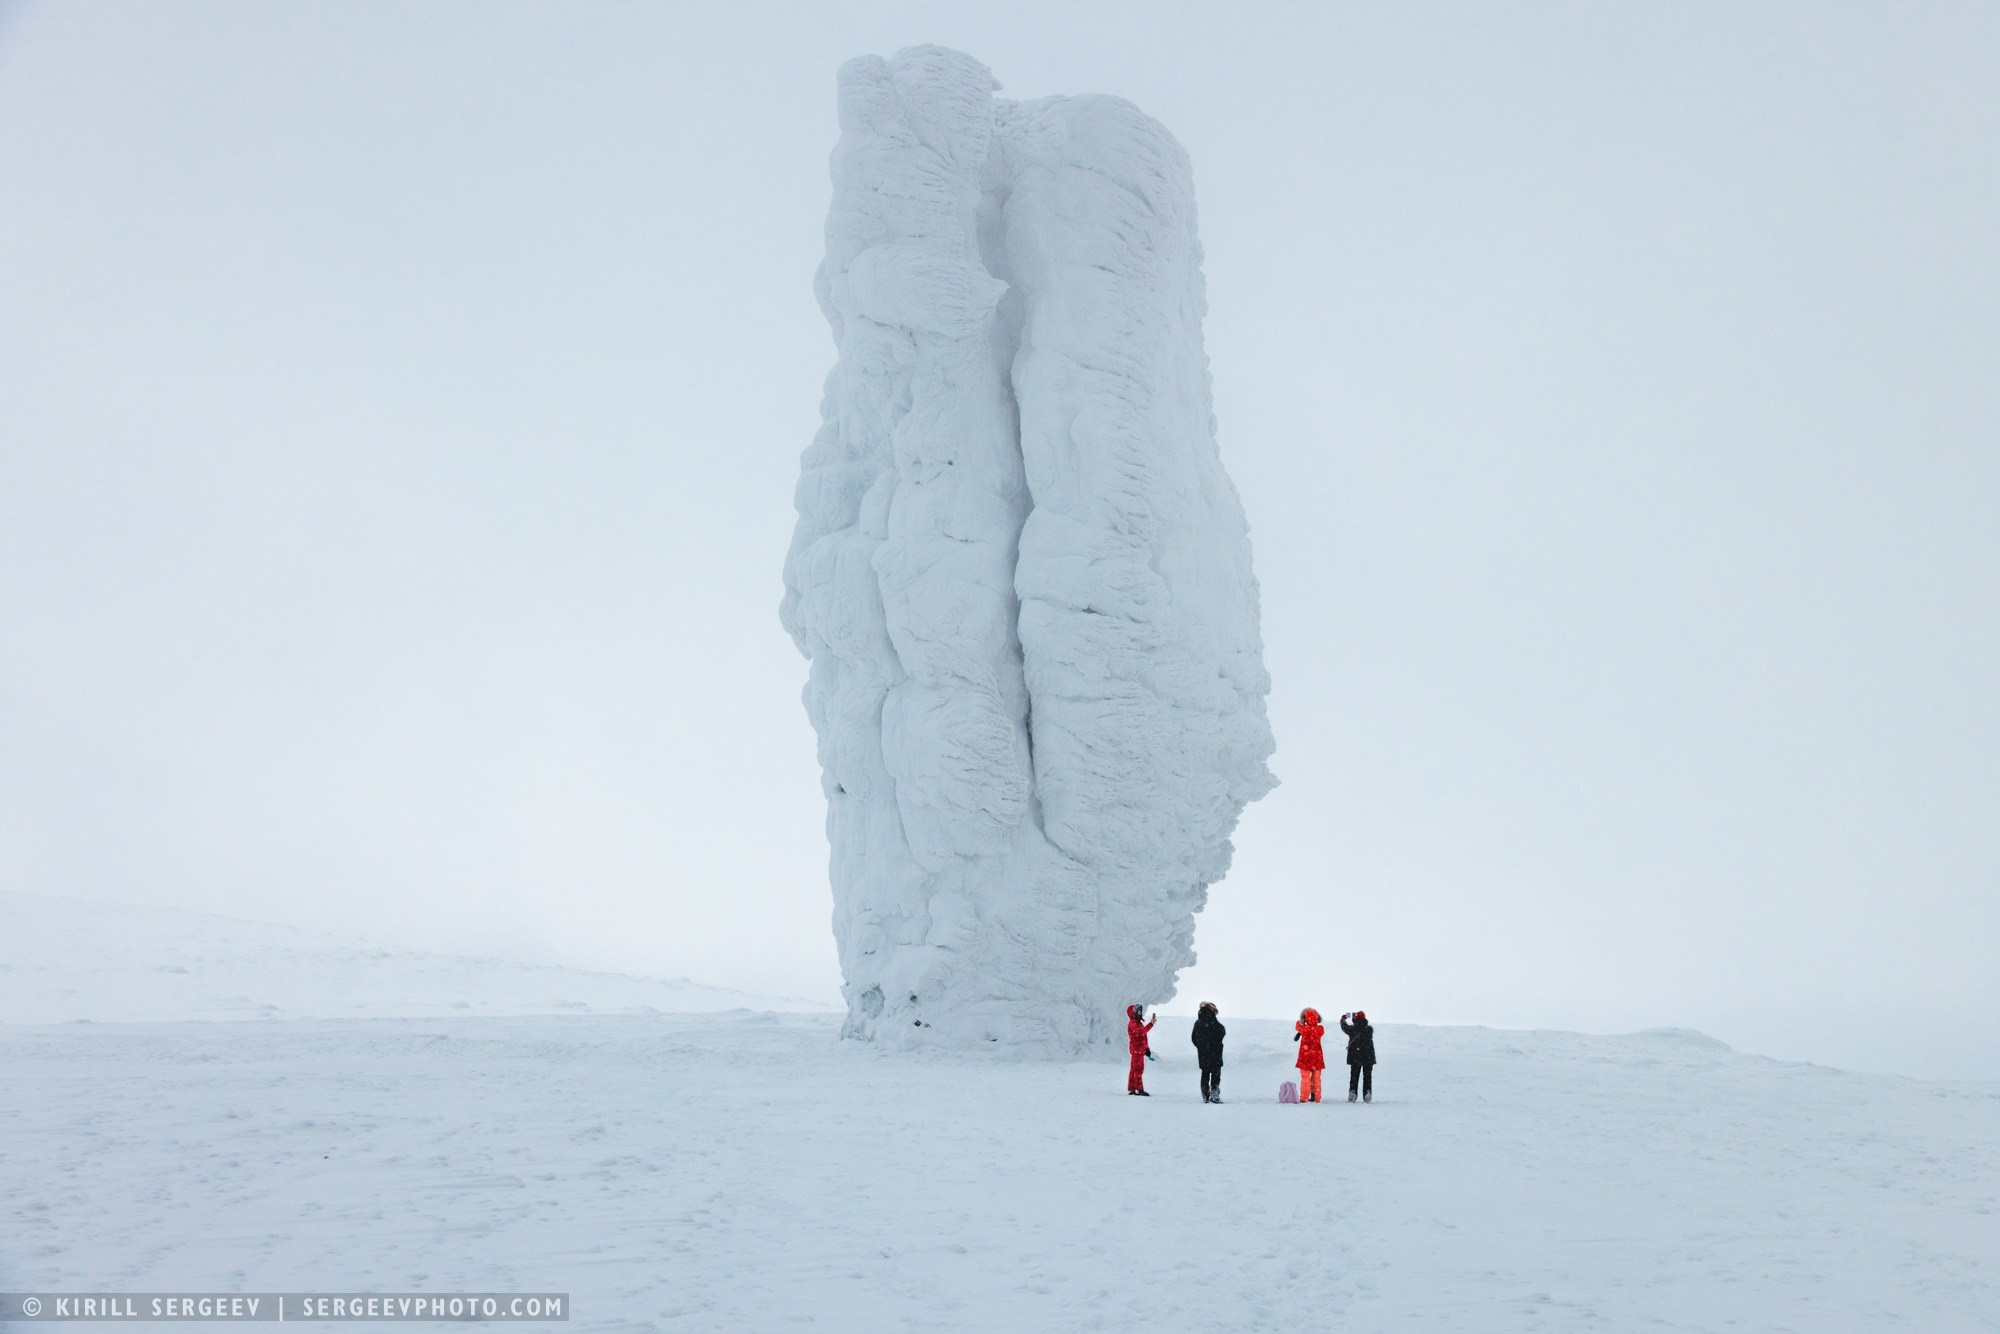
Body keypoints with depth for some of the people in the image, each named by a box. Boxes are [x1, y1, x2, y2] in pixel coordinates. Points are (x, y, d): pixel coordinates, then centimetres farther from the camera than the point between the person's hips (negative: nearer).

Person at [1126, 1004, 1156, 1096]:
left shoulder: (1137, 1023, 21)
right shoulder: (1133, 1023, -12)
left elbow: (1143, 1036, 25)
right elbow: (1141, 1032, -29)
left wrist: (1147, 1048, 22)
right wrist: (1151, 1024, -30)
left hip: (1140, 1049, 10)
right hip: (1137, 1049, -10)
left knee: (1135, 1069, 10)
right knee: (1138, 1069, -11)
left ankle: (1132, 1089, 13)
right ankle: (1139, 1089, -13)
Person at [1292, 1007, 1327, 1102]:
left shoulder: (1304, 1028, -13)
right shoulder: (1320, 1028, -7)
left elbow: (1298, 1026, 9)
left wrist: (1300, 1021, 28)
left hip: (1305, 1057, -2)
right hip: (1317, 1056, 2)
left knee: (1305, 1077, 4)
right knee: (1316, 1078, 11)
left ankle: (1304, 1098, 3)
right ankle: (1315, 1097, 14)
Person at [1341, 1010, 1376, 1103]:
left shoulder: (1352, 1029, -10)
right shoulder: (1369, 1029, -5)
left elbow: (1344, 1026, 10)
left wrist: (1343, 1019, 31)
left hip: (1355, 1057, -1)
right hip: (1368, 1057, 1)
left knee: (1354, 1077, 8)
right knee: (1367, 1077, 9)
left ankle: (1352, 1094, 2)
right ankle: (1367, 1096, 5)